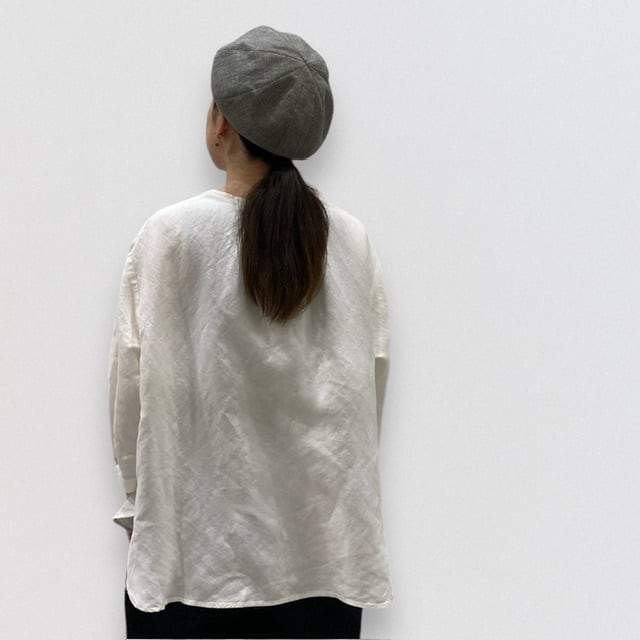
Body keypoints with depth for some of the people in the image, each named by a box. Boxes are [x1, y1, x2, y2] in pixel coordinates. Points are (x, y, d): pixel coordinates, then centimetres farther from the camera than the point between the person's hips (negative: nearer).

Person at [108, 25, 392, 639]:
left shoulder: (171, 235, -10)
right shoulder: (350, 240, -3)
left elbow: (133, 383, -4)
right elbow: (369, 382, 3)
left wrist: (138, 498, 11)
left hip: (195, 545, -2)